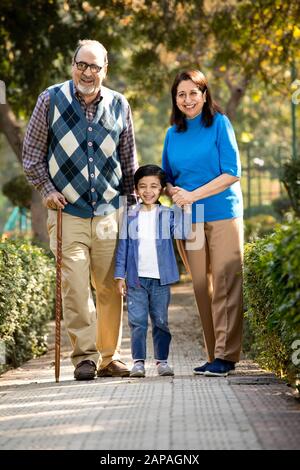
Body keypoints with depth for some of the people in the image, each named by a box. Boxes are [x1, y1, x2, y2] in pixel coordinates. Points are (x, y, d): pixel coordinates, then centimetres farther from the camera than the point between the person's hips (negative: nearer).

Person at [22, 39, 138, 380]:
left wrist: (132, 200, 16)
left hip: (109, 211, 2)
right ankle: (84, 356, -1)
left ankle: (108, 356, 16)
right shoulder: (51, 100, 1)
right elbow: (32, 151, 7)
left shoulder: (119, 106, 7)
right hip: (67, 211, -2)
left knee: (110, 288, 5)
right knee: (75, 286, -9)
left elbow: (128, 159, 17)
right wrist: (46, 189, -1)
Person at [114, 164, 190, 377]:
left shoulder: (168, 215, 3)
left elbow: (180, 233, -14)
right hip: (136, 279, 0)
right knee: (137, 322, 0)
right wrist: (120, 276, 2)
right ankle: (138, 361, 4)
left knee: (161, 321, 6)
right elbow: (123, 247, 7)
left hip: (160, 279, 0)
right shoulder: (131, 217, 5)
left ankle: (162, 360, 13)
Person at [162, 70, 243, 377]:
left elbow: (232, 173, -7)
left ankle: (226, 356, -9)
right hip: (189, 219, 4)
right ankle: (215, 357, 8)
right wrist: (174, 192, -2)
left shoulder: (219, 123, -1)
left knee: (225, 283, -9)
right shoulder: (173, 133, 13)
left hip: (222, 215, -4)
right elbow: (166, 176, 21)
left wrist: (193, 195, -13)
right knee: (201, 287, 3)